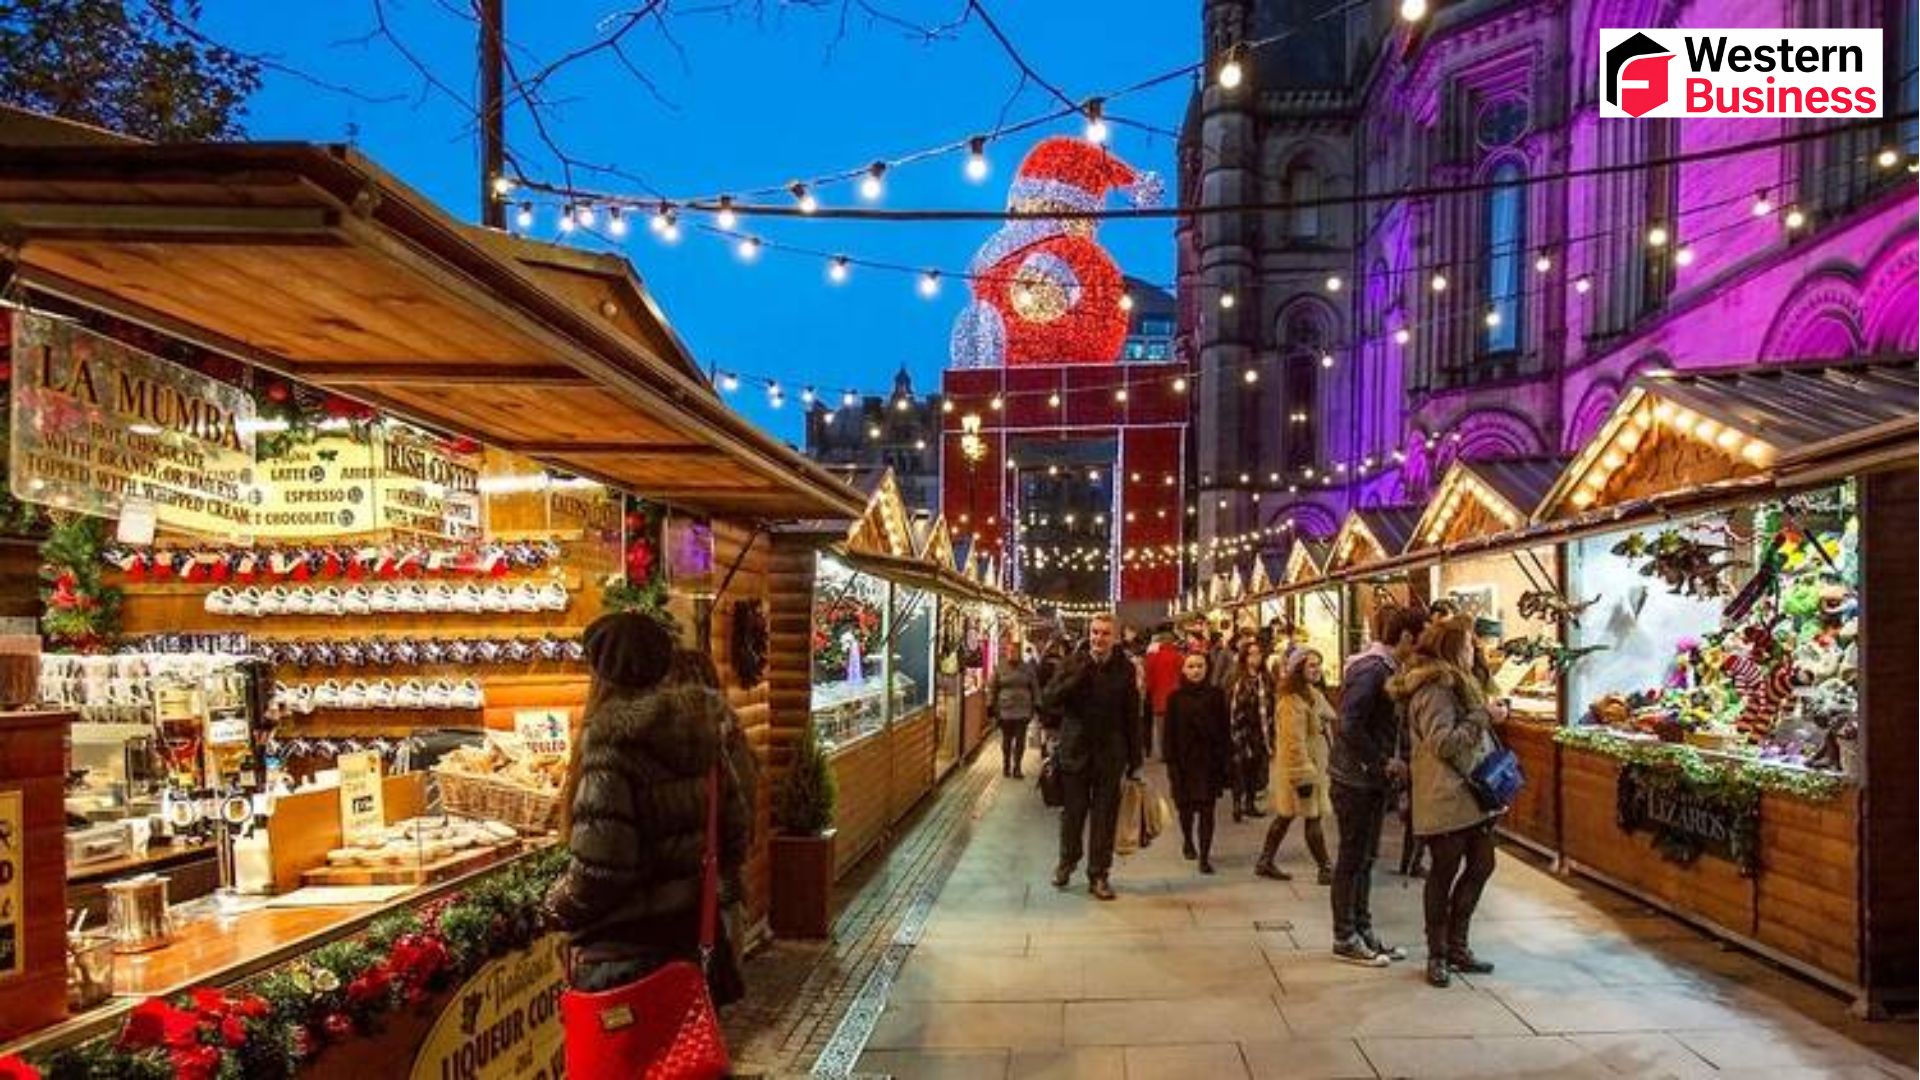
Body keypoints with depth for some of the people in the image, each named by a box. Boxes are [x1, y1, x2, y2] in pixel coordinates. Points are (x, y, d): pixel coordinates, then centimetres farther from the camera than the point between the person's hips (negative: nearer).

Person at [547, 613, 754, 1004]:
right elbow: (737, 829, 7)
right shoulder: (698, 733, 1)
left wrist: (558, 905, -3)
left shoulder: (612, 741, -19)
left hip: (625, 951, -7)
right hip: (691, 938, 7)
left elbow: (598, 869, -22)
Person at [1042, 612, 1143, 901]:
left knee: (1105, 816, 6)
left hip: (1110, 754, 0)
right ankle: (1067, 861, 34)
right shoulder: (1073, 663, -5)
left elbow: (1132, 715, 1)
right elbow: (1048, 699, -13)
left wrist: (1135, 755, 1)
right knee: (1073, 811, 11)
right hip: (1075, 749, 0)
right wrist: (1077, 676, -25)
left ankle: (1099, 874, 19)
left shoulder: (1125, 668, -3)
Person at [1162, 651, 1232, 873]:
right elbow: (1170, 734, 0)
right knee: (1186, 805, 11)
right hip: (1184, 760, 1)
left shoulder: (1216, 695, 0)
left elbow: (1224, 730, 1)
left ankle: (1205, 856, -1)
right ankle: (1188, 841, 38)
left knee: (1206, 809, -4)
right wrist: (1171, 764, -5)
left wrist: (1227, 761, -4)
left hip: (1210, 759, -1)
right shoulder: (1175, 698, 0)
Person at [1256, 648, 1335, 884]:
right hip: (1302, 768, -10)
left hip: (1314, 765, 10)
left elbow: (1329, 720, 22)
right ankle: (1326, 869, 5)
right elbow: (1294, 742, -22)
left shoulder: (1313, 694, 14)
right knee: (1313, 818, -2)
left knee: (1285, 815, 14)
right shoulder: (1292, 700, -19)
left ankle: (1265, 862, 21)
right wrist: (1303, 775, -23)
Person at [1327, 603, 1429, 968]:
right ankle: (1345, 938, 14)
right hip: (1354, 778, -9)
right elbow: (1349, 726, -27)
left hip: (1373, 778, 9)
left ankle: (1363, 931, 27)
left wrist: (1392, 762, 0)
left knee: (1365, 857, 16)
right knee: (1352, 858, 2)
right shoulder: (1371, 669, -20)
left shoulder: (1387, 668, 9)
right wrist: (1383, 762, -19)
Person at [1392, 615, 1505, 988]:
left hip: (1471, 795, 10)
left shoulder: (1455, 682, 15)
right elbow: (1442, 742, -24)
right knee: (1445, 873, 1)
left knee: (1481, 865, 13)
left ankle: (1457, 946, 27)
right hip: (1446, 799, -10)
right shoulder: (1435, 689, -17)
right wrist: (1483, 716, -19)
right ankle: (1437, 955, 15)